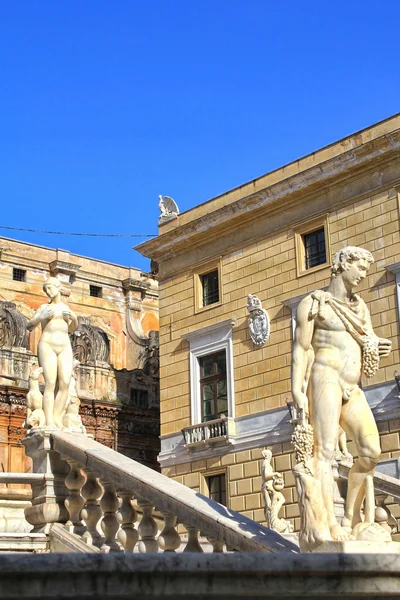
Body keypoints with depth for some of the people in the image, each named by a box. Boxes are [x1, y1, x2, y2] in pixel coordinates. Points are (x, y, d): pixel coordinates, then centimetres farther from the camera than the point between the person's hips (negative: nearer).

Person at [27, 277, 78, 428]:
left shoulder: (65, 307, 19)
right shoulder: (44, 307, 11)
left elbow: (71, 329, 30)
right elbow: (29, 326, 7)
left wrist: (74, 318, 8)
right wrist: (41, 317, -12)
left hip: (65, 348, 3)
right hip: (47, 346, -3)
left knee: (65, 384, -14)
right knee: (50, 384, -16)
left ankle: (57, 419, -14)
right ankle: (49, 423, -22)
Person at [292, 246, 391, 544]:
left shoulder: (360, 307, 24)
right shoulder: (314, 303, 4)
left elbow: (370, 345, 20)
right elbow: (301, 348, -2)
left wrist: (379, 348, -5)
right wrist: (297, 390, -13)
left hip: (352, 389, 7)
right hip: (326, 380, -7)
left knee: (372, 451, -5)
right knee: (325, 450, -15)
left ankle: (352, 517, 6)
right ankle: (330, 525, -23)